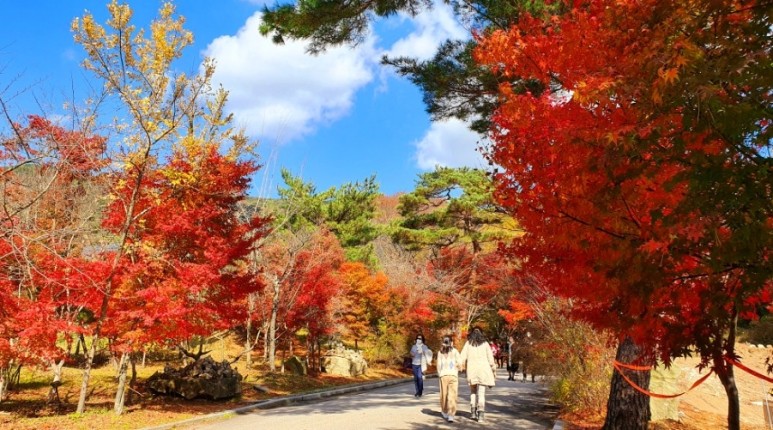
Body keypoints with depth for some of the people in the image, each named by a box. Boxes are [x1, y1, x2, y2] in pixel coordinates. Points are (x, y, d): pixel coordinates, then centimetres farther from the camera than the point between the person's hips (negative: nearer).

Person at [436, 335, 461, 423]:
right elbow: (459, 363, -5)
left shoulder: (440, 352, 4)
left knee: (444, 395, 15)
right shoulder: (455, 351, 0)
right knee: (452, 395, -3)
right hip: (453, 375, -2)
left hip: (443, 375, 2)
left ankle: (444, 412, 30)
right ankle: (451, 415, -12)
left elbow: (438, 365, 2)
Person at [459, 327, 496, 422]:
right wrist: (494, 370, 12)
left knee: (473, 391, 18)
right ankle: (480, 414, -10)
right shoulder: (485, 343, 6)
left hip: (471, 369, 1)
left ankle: (473, 412, 13)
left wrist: (462, 366, -3)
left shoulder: (468, 343, 6)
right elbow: (490, 358, 5)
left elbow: (462, 357, -3)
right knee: (481, 392, 0)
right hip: (483, 369, -1)